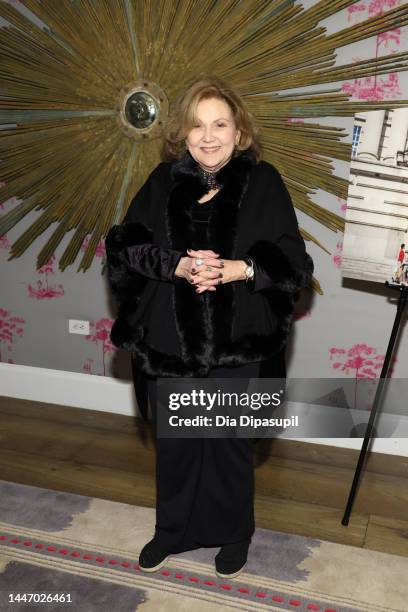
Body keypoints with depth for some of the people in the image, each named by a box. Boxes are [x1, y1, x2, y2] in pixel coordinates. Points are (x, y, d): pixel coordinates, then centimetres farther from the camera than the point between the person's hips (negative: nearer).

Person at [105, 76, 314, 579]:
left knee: (230, 444, 13)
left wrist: (236, 268, -22)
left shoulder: (263, 182, -4)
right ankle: (172, 530, 41)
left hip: (236, 348, -2)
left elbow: (295, 262, -6)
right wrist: (176, 265, -18)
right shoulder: (164, 181, 2)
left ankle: (234, 534, 39)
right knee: (173, 443, 17)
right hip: (169, 343, 3)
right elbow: (123, 245, -1)